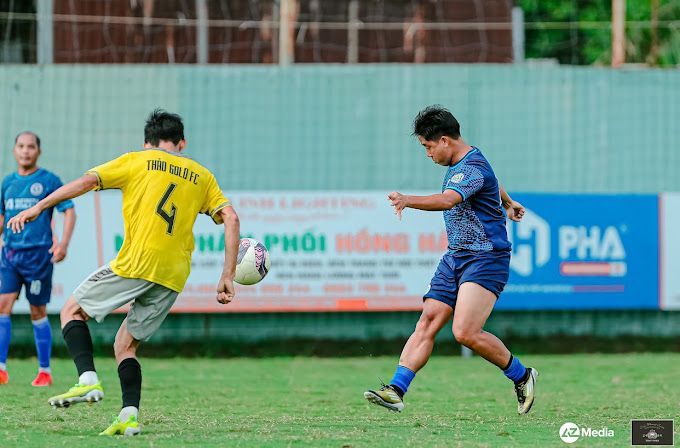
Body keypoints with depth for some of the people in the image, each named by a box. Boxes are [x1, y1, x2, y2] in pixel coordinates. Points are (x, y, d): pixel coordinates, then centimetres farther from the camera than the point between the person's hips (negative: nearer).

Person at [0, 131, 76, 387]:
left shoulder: (48, 180, -2)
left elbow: (69, 212, -4)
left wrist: (63, 243, -16)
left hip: (38, 253, -4)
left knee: (38, 312, 1)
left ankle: (44, 370, 11)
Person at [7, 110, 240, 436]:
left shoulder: (137, 161, 10)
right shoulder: (201, 176, 19)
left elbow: (87, 181, 0)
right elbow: (231, 218, 9)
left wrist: (38, 207, 4)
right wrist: (227, 277, 7)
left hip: (138, 263, -4)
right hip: (175, 276, 5)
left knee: (73, 310, 12)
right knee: (125, 345, 16)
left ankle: (88, 379, -11)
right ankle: (130, 416, -4)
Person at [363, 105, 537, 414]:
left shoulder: (472, 168, -19)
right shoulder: (460, 164, 13)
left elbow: (447, 200, -39)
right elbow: (492, 180, 36)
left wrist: (409, 200, -55)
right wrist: (507, 203, 56)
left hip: (485, 259, -9)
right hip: (455, 258, 9)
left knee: (466, 332, -19)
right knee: (427, 322, -4)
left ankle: (521, 376, 2)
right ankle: (396, 390, -10)